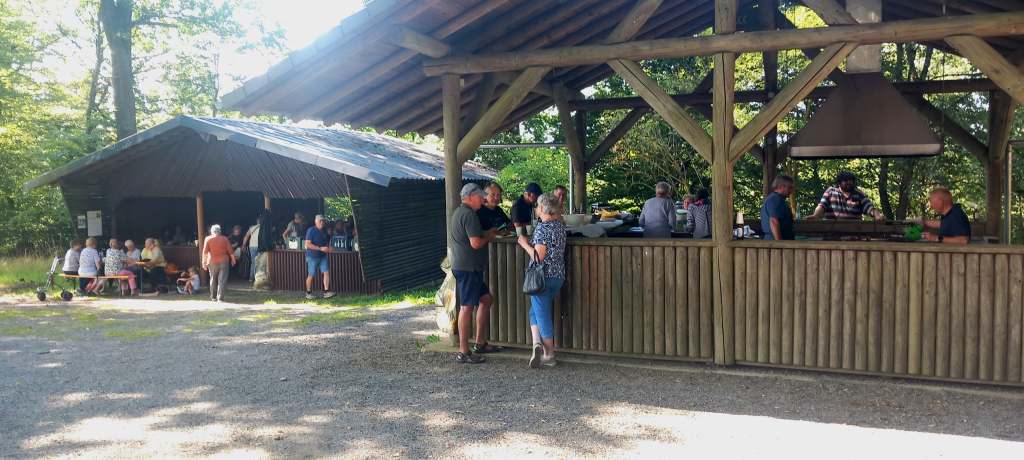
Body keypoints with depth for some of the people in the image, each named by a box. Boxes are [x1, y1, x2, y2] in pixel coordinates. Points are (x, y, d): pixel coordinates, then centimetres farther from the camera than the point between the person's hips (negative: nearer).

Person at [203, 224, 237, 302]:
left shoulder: (208, 239, -1)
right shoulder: (224, 239, 1)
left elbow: (205, 252, -6)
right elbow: (230, 250, 2)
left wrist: (204, 262, -4)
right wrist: (233, 259, 14)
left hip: (212, 262, 1)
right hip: (223, 261, -1)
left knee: (213, 280, 15)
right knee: (222, 280, -3)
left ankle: (213, 297, 24)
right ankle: (220, 298, -10)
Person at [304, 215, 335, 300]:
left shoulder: (324, 232, 12)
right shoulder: (311, 231, -10)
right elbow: (308, 244, -17)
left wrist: (328, 248, 3)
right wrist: (320, 248, -21)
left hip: (322, 256, 6)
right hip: (312, 256, -6)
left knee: (326, 272, -7)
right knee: (311, 275, 2)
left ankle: (326, 292, -7)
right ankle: (308, 293, 16)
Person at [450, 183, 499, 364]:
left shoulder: (459, 212, 18)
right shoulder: (469, 214, -16)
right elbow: (476, 243, -23)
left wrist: (487, 233, 20)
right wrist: (488, 237, -3)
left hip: (461, 266, 11)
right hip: (468, 267, -11)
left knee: (485, 299, 17)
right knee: (467, 307, -7)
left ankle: (480, 343, 23)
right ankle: (463, 352, -3)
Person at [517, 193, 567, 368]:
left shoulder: (542, 227, -17)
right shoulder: (560, 225, 8)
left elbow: (538, 256, -21)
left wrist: (524, 243, -7)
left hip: (543, 276, -8)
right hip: (558, 276, 8)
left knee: (542, 314, 1)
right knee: (535, 311, 18)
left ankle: (549, 356, 2)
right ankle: (539, 345, 5)